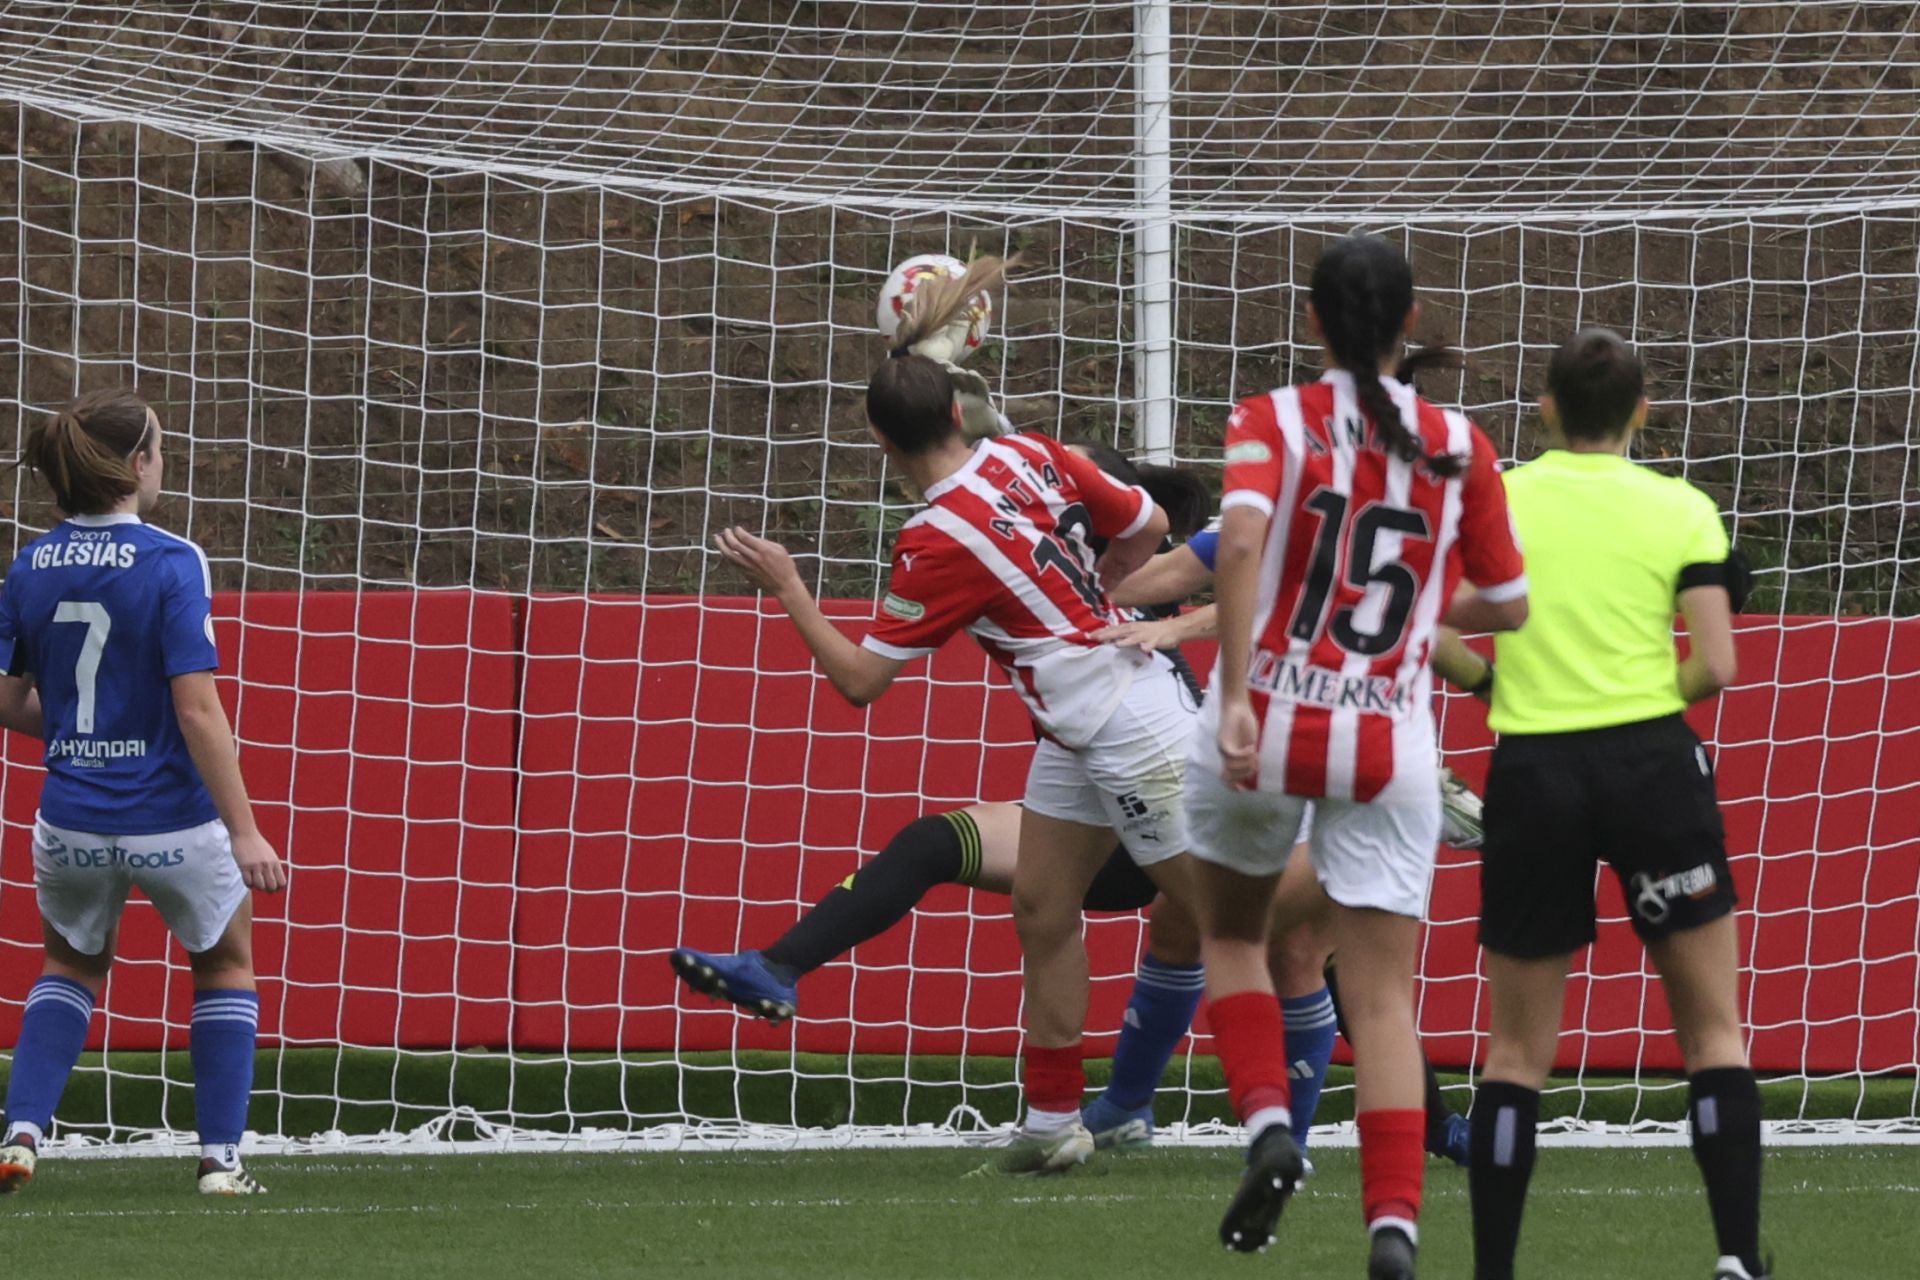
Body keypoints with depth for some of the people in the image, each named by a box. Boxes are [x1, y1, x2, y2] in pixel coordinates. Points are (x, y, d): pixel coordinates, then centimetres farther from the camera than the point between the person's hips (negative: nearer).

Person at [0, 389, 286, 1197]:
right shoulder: (170, 564, -15)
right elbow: (197, 709, -19)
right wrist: (245, 832, -17)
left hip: (72, 820, 4)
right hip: (172, 821, -4)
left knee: (72, 967, 28)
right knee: (226, 964, 21)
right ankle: (220, 1159, 16)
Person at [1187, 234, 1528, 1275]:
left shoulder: (1273, 423, -3)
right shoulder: (1460, 448, 4)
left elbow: (1242, 538, -21)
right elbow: (1505, 605, 10)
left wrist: (1235, 697, -23)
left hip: (1267, 728, -1)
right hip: (1392, 747, 1)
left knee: (1230, 933, 24)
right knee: (1383, 998, 3)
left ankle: (1266, 1122, 2)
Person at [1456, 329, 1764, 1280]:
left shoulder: (1495, 499, 3)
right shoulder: (1682, 510, 1)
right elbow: (1715, 667, -6)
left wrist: (1490, 680, 12)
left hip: (1531, 772, 1)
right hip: (1652, 764, -1)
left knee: (1518, 1048, 9)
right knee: (1714, 1030, 8)